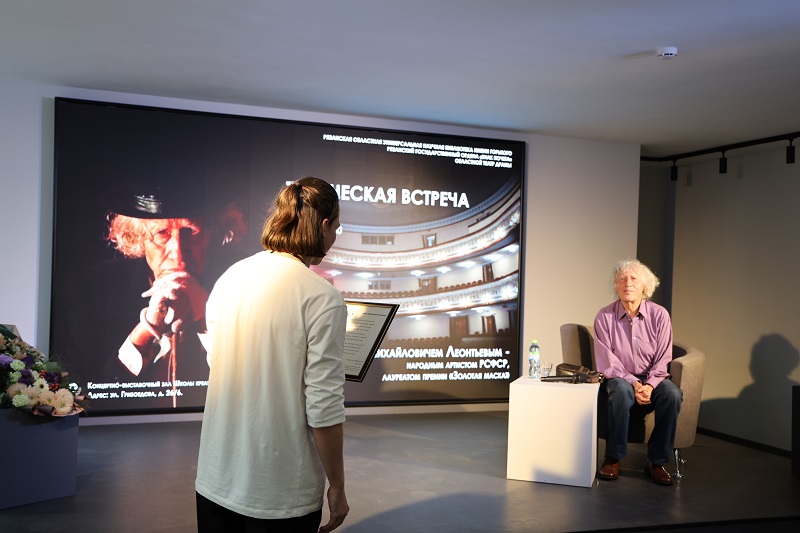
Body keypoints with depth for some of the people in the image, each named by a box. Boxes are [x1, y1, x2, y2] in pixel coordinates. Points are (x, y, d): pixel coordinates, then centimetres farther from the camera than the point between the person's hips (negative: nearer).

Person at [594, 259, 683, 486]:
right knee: (622, 391, -36)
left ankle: (657, 461, -15)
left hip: (651, 379, 2)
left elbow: (662, 359, -5)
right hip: (619, 377, -2)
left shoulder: (659, 314, -3)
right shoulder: (604, 317, -7)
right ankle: (612, 458, -20)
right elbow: (608, 362, -10)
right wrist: (633, 383, -23)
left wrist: (649, 385, -22)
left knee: (673, 394, -30)